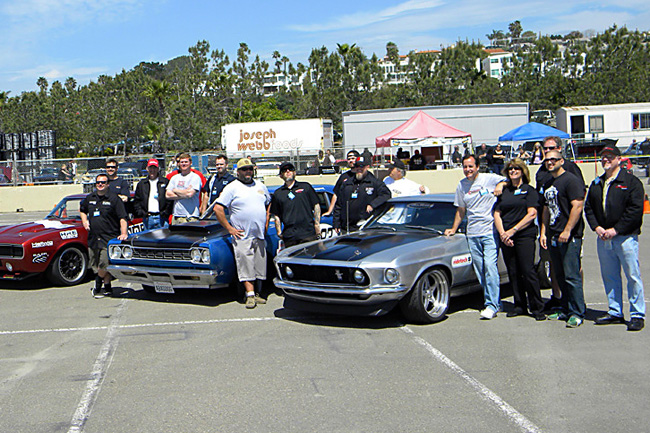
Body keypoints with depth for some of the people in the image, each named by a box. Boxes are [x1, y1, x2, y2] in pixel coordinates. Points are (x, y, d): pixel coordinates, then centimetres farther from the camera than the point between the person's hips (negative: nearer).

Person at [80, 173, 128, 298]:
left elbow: (122, 217, -7)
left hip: (109, 238, -6)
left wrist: (123, 233, -19)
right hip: (92, 238, 6)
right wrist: (84, 221, 13)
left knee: (104, 265, -13)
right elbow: (82, 210, 32)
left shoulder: (114, 198, -4)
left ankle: (97, 284, 10)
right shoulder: (90, 198, 12)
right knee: (95, 265, 8)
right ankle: (107, 288, 18)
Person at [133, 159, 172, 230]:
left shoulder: (165, 182, 7)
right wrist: (141, 213, 1)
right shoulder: (141, 184, 15)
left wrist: (165, 213, -7)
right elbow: (136, 201, 14)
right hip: (147, 218, 2)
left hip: (161, 217, -2)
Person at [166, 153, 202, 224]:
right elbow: (167, 195, 7)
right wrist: (184, 195, -5)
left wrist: (175, 190, 3)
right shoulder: (174, 178, 17)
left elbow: (190, 194, -13)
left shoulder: (195, 177, 0)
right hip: (176, 216, 5)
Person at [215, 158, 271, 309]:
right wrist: (230, 229, -10)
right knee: (246, 268, -7)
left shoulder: (260, 186, 13)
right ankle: (250, 295, -6)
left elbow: (268, 204, 27)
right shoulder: (232, 188, -4)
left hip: (260, 236, 5)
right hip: (242, 236, -5)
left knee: (259, 267, 8)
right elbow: (218, 209, -9)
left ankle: (256, 293, 17)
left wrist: (266, 224, 15)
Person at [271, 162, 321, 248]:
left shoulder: (305, 187, 11)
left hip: (308, 233, -1)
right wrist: (279, 232, 7)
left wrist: (317, 225, 1)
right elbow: (276, 215, 16)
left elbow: (316, 206, 10)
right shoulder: (278, 193, 15)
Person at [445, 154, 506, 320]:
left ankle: (492, 305, -11)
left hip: (490, 232, -5)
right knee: (480, 270, 5)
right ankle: (495, 302, 17)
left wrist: (501, 186, -12)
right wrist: (453, 229, 19)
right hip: (472, 234, 5)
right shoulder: (461, 185, 12)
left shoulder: (490, 179, -2)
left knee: (490, 266, -14)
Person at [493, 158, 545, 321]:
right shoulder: (503, 191, 16)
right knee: (513, 273, 5)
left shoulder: (529, 190, 4)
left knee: (528, 272, -10)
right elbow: (497, 214, 12)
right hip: (506, 238, 5)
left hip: (525, 236, -4)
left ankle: (537, 308, -3)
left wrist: (513, 230, -12)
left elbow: (532, 214, -6)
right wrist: (502, 233, -4)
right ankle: (520, 306, 14)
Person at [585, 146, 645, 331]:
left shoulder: (631, 182, -3)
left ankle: (637, 315, 2)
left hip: (625, 237, -6)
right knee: (609, 277, 9)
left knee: (633, 276, -4)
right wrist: (597, 227, -2)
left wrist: (615, 229, -14)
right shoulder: (596, 184, 16)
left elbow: (635, 210, -10)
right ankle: (615, 312, 18)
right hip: (603, 238, 6)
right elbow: (588, 208, 16)